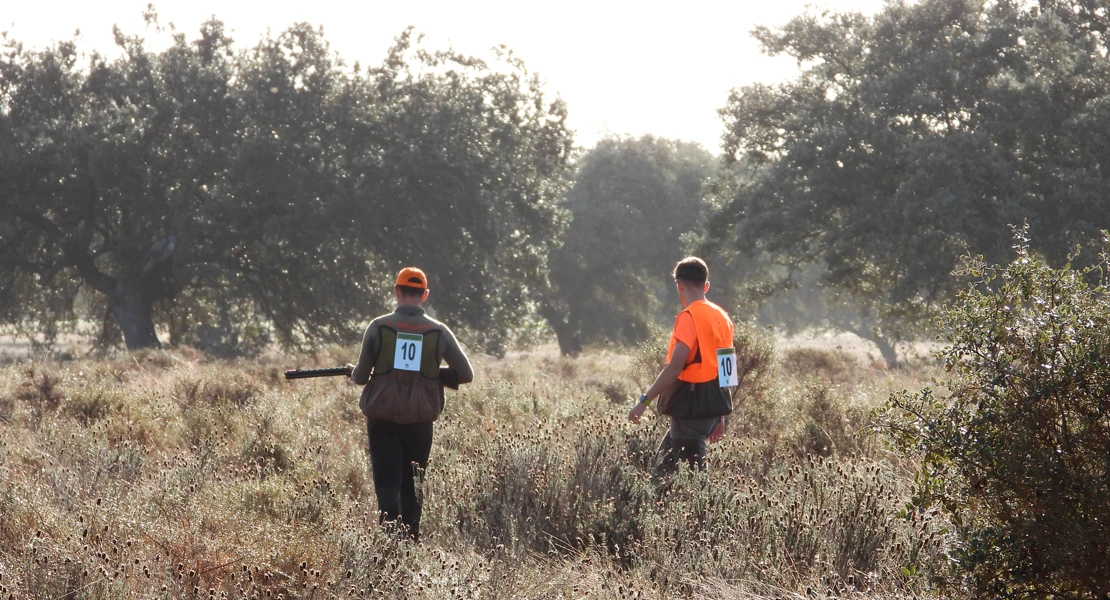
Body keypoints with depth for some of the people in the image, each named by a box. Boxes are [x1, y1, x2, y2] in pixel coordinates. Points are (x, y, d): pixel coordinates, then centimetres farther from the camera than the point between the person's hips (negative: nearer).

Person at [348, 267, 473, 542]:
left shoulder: (378, 327, -5)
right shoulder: (438, 331, -1)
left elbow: (360, 377, 0)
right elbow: (465, 374, 3)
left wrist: (353, 372, 23)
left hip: (383, 419, -2)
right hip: (420, 421, 2)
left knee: (387, 482, -1)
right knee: (412, 485, 15)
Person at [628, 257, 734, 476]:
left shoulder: (689, 317, -14)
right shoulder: (721, 317, 12)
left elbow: (675, 367, -22)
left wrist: (644, 401, -18)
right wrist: (719, 416, 21)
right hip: (714, 405, 9)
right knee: (664, 460, 17)